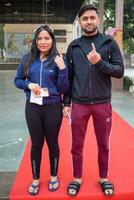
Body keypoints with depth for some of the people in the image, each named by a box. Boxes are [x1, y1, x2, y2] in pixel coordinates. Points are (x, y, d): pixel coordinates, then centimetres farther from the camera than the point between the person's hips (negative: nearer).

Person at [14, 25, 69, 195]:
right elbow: (17, 80, 7)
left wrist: (62, 69, -20)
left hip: (53, 108, -1)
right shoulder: (27, 59, 0)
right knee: (36, 143, 12)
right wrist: (28, 84, -13)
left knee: (52, 142, 14)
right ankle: (35, 179, 31)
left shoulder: (58, 60, -6)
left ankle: (54, 177, 35)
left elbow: (63, 89, -6)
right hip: (32, 107, 2)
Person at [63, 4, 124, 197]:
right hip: (79, 104, 1)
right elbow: (69, 77, 6)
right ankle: (77, 178, 29)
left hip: (103, 103, -1)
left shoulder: (109, 42, 1)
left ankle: (104, 178, 32)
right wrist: (66, 103, 2)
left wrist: (100, 63, -21)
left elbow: (120, 71, -5)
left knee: (103, 145, 12)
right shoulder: (73, 46, 5)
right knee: (77, 146, 10)